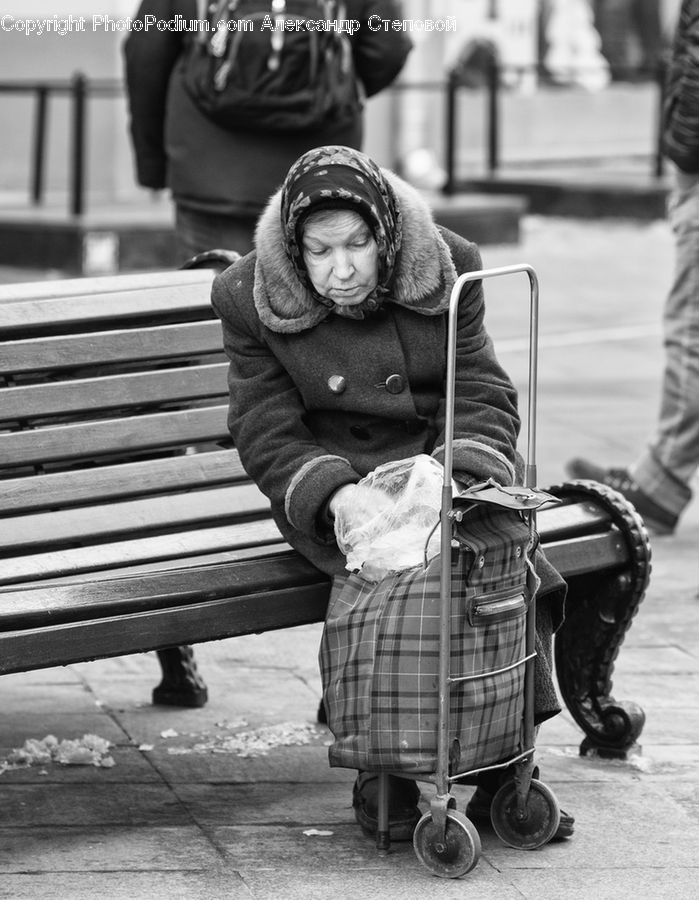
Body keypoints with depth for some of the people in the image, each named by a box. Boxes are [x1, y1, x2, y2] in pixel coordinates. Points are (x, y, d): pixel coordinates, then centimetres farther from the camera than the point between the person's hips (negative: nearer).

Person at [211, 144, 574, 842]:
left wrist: (461, 480, -24)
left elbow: (483, 398, -3)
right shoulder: (252, 299, -9)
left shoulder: (446, 268, -5)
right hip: (326, 489, -2)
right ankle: (383, 777, -21)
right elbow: (267, 437, -8)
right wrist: (337, 493, -28)